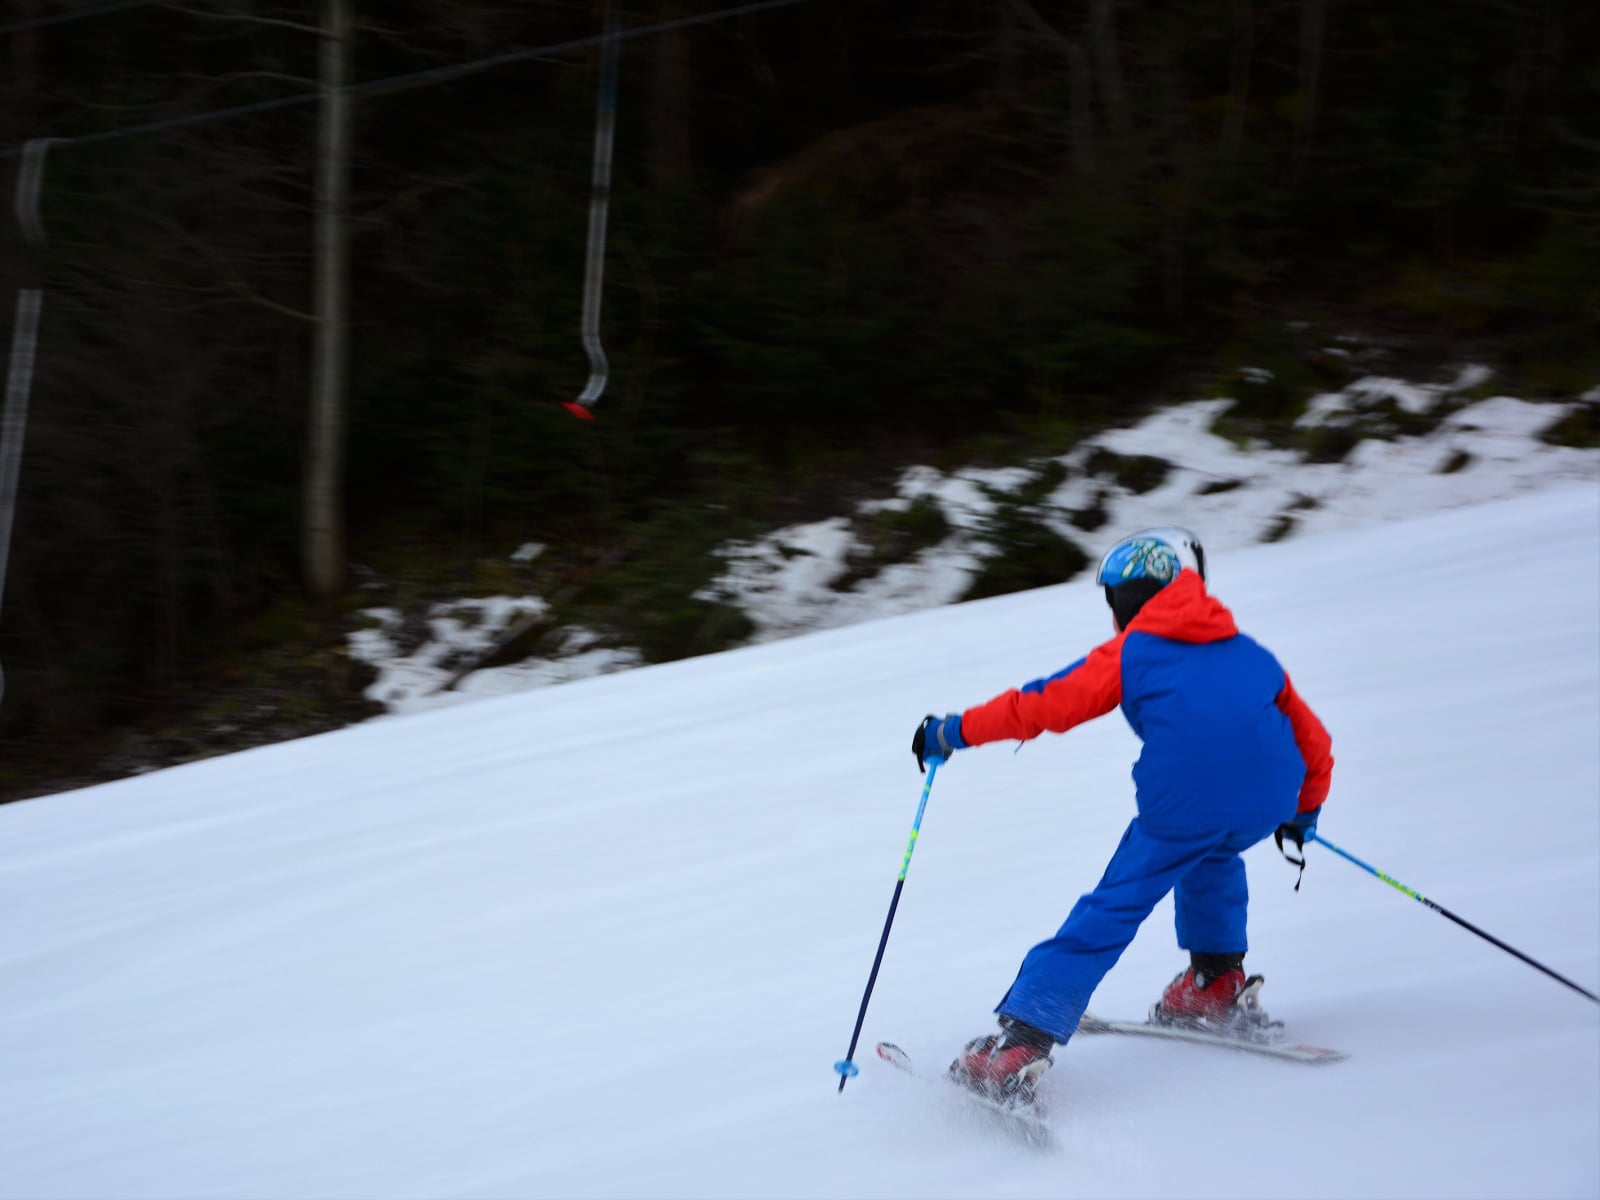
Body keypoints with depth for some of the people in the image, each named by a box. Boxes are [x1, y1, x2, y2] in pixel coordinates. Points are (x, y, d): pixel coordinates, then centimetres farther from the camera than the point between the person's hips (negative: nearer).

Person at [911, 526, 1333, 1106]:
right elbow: (1313, 741, 31)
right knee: (1209, 856, 37)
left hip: (1184, 802, -4)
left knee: (1107, 916, 3)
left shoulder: (1130, 652, 14)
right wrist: (1304, 812, 47)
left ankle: (1021, 1044, -5)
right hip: (1269, 804, 5)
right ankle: (1217, 983, 30)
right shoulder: (1250, 654, 28)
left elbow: (1046, 703, 9)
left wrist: (954, 732, 17)